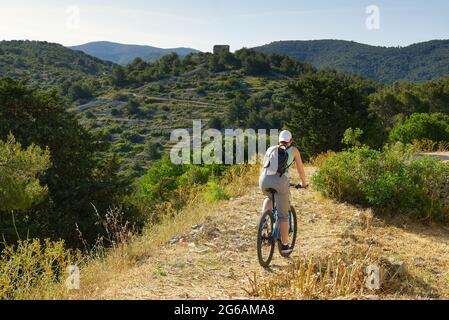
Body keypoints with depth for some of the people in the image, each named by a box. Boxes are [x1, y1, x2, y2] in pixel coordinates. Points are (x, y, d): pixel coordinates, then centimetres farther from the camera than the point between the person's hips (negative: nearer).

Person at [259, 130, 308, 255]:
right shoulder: (293, 150, 20)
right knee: (283, 215, 9)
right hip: (280, 180, -3)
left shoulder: (270, 149, 27)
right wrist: (304, 183, 43)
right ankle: (285, 246, 13)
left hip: (264, 180, 3)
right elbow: (301, 170, 27)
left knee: (269, 198, 37)